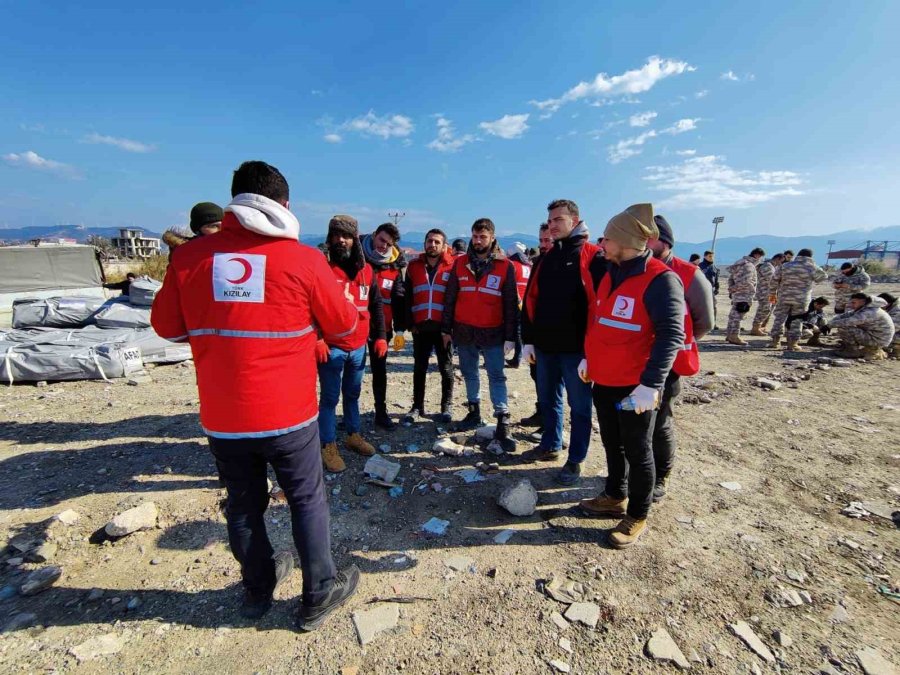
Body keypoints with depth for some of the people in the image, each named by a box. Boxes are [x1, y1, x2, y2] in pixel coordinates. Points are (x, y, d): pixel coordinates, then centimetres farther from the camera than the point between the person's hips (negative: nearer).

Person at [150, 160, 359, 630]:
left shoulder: (188, 257, -4)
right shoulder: (302, 258, -11)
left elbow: (166, 326, 10)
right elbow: (344, 323, -1)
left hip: (221, 418, 3)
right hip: (288, 414, -3)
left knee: (243, 505, 22)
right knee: (307, 501, 16)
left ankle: (258, 589, 44)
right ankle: (319, 594, 32)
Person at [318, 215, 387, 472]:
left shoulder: (366, 270, 8)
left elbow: (376, 305, 13)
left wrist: (380, 336, 9)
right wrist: (316, 339, -16)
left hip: (359, 346, 5)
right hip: (331, 346, -5)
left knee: (352, 394, 18)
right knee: (330, 397, 4)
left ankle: (353, 435, 34)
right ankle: (328, 446, 16)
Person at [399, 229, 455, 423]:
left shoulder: (452, 266, 0)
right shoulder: (414, 266, 8)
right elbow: (407, 297, 8)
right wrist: (409, 323, 0)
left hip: (443, 327, -2)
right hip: (420, 327, 3)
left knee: (446, 368, 10)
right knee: (419, 368, 11)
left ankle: (446, 407, 23)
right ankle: (417, 406, 24)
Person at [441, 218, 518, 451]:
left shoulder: (505, 267, -3)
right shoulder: (460, 263, 4)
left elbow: (511, 304, -2)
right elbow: (449, 298, 7)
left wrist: (510, 336, -6)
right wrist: (446, 328, 6)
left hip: (493, 333, -3)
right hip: (463, 331, 3)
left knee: (497, 377, -1)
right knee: (469, 374, 15)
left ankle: (503, 425, 3)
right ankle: (474, 412, 31)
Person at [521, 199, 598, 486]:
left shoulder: (592, 257, -6)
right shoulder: (545, 259, 12)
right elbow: (530, 300, 13)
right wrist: (528, 339, 8)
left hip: (576, 348, -6)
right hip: (545, 346, 6)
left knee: (579, 405, 7)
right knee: (548, 399, 17)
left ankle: (575, 460, 20)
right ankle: (550, 445, 35)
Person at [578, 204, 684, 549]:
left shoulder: (660, 280, -16)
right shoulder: (608, 273, 9)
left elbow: (670, 336, -22)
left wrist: (651, 384, -27)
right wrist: (588, 357, 20)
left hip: (635, 387, -7)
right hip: (603, 381, 8)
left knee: (637, 451, 8)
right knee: (612, 444, 20)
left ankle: (637, 517, 25)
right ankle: (615, 498, 39)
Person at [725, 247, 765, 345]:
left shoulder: (740, 263, 15)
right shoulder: (749, 265, -15)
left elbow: (730, 277, 16)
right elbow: (746, 281, -25)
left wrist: (731, 289, 14)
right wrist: (753, 289, -10)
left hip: (736, 294, 10)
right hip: (744, 295, -10)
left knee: (733, 315, 14)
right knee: (737, 315, -6)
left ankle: (729, 335, 21)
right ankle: (734, 336, -3)